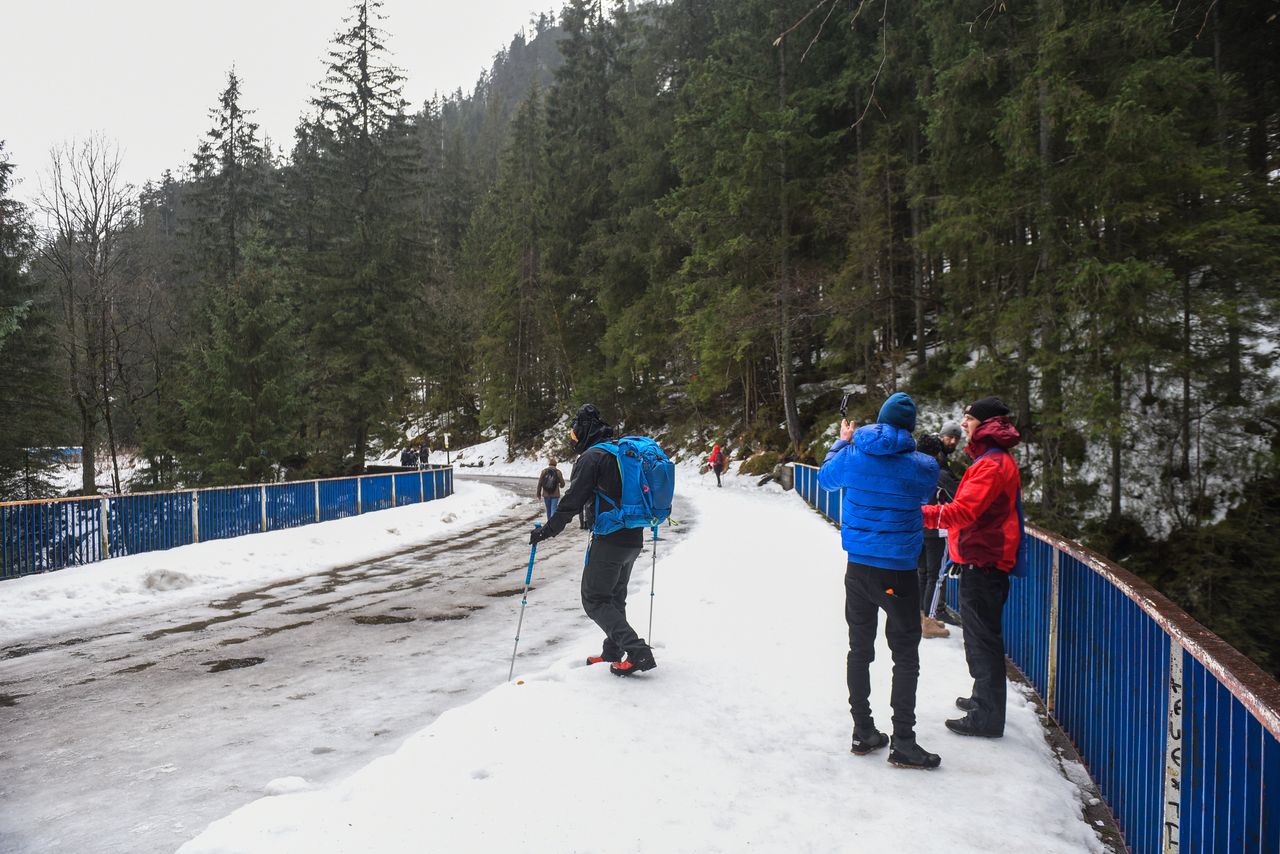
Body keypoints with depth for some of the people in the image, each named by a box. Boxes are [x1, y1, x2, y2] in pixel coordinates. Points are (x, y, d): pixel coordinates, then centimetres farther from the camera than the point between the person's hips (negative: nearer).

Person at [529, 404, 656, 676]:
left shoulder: (591, 457, -12)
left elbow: (572, 501, -16)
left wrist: (547, 530, -10)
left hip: (609, 540, -9)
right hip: (634, 540, 9)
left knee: (595, 600, -1)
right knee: (615, 596, 21)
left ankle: (637, 652, -11)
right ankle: (613, 651, 29)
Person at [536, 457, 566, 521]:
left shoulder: (544, 471, -4)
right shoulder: (558, 472, -8)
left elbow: (540, 483, -2)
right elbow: (562, 484, -3)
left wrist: (539, 493, 8)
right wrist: (560, 485, 22)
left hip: (546, 494, 2)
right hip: (555, 495, -2)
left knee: (548, 510, 16)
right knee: (553, 510, -3)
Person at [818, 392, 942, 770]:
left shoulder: (853, 455, -5)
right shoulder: (924, 467, -11)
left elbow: (826, 477, 16)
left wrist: (842, 441, 31)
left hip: (858, 568, 3)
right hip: (899, 574, -3)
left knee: (860, 649, 14)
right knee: (905, 654, 7)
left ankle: (863, 731, 22)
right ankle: (903, 742, 7)